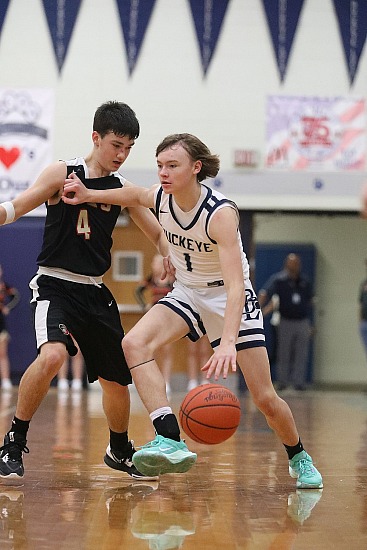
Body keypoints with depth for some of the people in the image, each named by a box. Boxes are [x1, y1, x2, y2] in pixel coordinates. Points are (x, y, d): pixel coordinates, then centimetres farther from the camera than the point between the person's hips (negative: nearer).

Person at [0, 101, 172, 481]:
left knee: (117, 379, 11)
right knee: (52, 355, -31)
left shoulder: (123, 189, 5)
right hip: (54, 284, -5)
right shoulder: (63, 173, -7)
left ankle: (120, 451, 38)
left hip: (95, 292, 5)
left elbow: (159, 236, 12)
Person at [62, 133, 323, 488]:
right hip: (187, 293, 5)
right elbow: (136, 195, 16)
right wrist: (89, 195, 3)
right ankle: (170, 442, -34)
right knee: (134, 344, -25)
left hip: (228, 297, -5)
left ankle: (299, 459, 28)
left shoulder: (221, 212, -30)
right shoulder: (160, 198, -13)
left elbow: (236, 285, -40)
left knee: (265, 399, -3)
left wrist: (228, 343, -53)